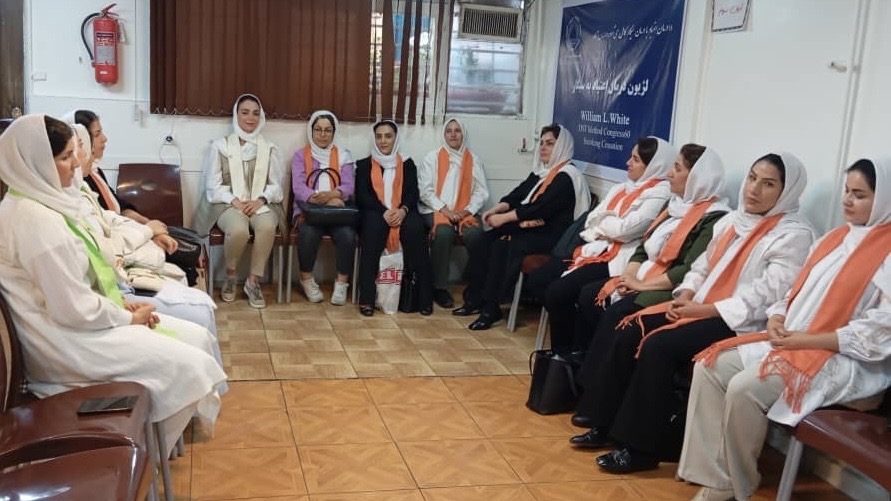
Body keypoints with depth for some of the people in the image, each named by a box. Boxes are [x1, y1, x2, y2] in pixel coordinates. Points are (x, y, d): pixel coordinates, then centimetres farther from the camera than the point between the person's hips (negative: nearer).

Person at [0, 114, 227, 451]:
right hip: (66, 338, -10)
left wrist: (122, 306, 3)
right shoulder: (35, 220, -25)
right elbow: (74, 309, -25)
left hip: (74, 320, 10)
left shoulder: (39, 203, 8)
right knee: (186, 365, -13)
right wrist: (128, 318, -9)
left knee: (197, 337, 4)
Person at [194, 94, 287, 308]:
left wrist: (260, 200, -12)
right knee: (239, 230, -36)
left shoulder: (269, 148, 12)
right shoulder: (220, 146, 6)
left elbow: (277, 184, 7)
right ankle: (230, 275, -6)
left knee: (267, 227, -35)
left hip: (261, 204, 2)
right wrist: (235, 201, -14)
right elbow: (213, 185, 1)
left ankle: (253, 281, -19)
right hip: (229, 203, -1)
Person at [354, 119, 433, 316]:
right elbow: (362, 195, 1)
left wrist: (403, 210, -18)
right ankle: (367, 297, -35)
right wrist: (384, 212, -16)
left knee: (415, 227, -33)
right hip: (375, 213, -1)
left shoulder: (407, 164, 18)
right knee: (374, 225, -36)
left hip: (402, 213, 1)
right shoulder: (364, 164, 15)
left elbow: (413, 193, 5)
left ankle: (423, 295, -28)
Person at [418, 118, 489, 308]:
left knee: (474, 233, -31)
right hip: (435, 210, -2)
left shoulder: (473, 160, 14)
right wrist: (444, 210, -14)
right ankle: (440, 287, -22)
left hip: (465, 212, 2)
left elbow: (482, 191, 6)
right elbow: (425, 190, -2)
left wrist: (468, 210, -12)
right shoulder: (432, 157, 8)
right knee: (444, 232, -35)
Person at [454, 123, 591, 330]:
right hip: (530, 227, 8)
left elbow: (539, 208, -20)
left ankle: (491, 308, -18)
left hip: (549, 235, -8)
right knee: (487, 240, -11)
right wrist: (496, 210, -7)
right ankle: (474, 298, -9)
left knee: (501, 246, -26)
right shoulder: (541, 171, 16)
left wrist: (504, 218, -18)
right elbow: (517, 194, 11)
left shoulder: (566, 176, -12)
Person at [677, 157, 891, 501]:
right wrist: (777, 317, -1)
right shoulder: (834, 238, 17)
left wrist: (809, 340, -18)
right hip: (789, 342, 9)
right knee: (709, 367, -9)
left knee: (745, 388, -28)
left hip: (845, 360, -8)